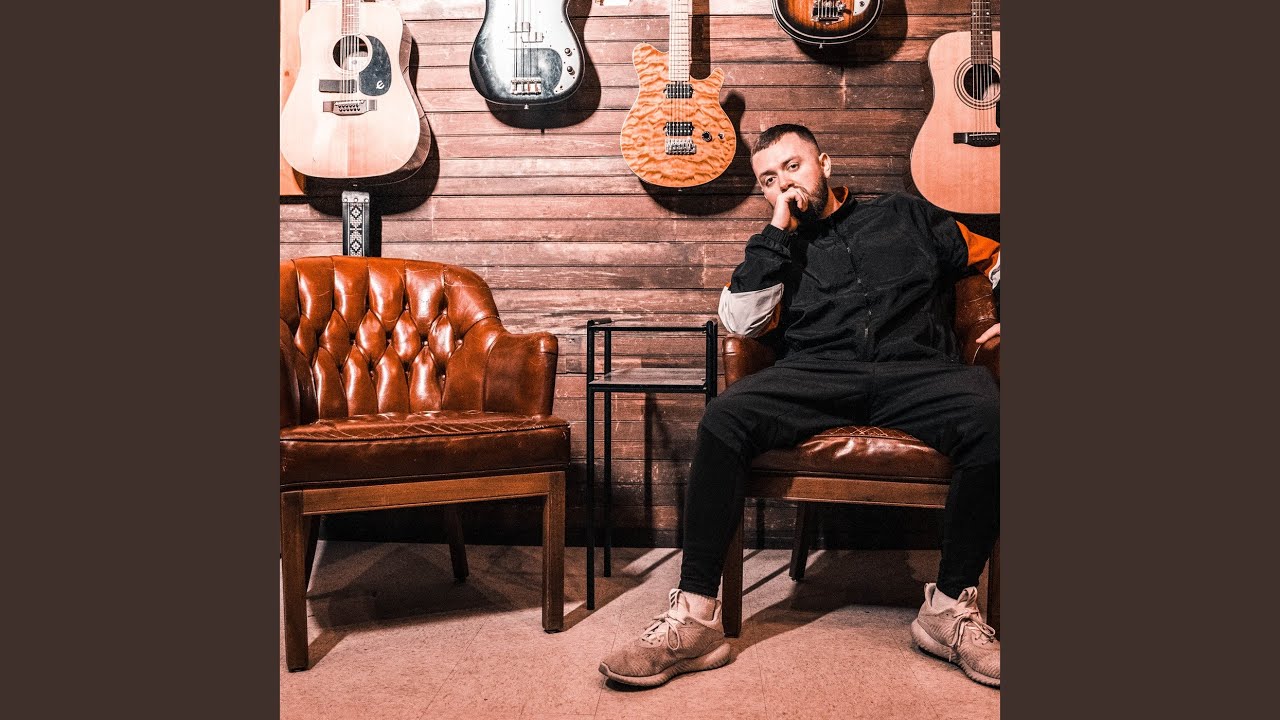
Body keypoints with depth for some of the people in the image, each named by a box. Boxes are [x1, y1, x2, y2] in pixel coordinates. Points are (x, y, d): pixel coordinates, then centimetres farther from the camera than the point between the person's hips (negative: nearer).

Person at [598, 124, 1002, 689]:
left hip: (916, 370, 0)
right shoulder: (777, 250, 26)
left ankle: (951, 606, -21)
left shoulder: (905, 216, 27)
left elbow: (998, 261, 29)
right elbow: (741, 321, 5)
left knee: (989, 414, -34)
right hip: (818, 374, 1)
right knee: (724, 418, -31)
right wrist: (779, 231, 7)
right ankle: (694, 617, -29)